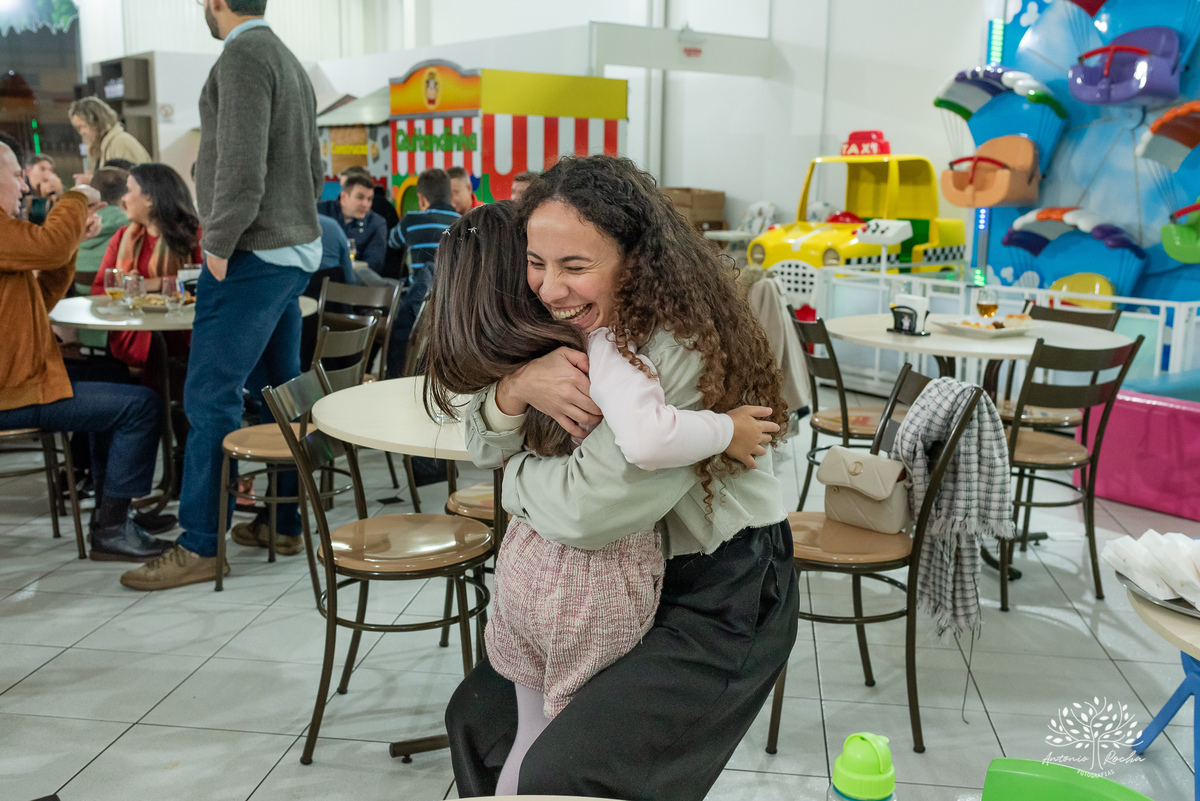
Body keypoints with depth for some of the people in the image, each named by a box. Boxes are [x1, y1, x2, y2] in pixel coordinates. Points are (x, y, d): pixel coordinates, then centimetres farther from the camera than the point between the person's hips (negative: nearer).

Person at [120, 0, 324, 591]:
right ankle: (286, 524, 20)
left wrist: (219, 243, -13)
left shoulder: (243, 56, -11)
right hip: (296, 250, 10)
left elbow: (243, 165, -20)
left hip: (253, 255, -10)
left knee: (211, 396, -7)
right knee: (283, 388, 12)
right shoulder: (289, 61, 19)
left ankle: (199, 547, -2)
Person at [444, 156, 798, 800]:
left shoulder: (687, 353, -29)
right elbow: (484, 445, -3)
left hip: (722, 599, -8)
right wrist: (517, 384, -25)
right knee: (477, 717, 13)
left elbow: (588, 511, -32)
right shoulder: (572, 328, -3)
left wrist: (514, 476, -11)